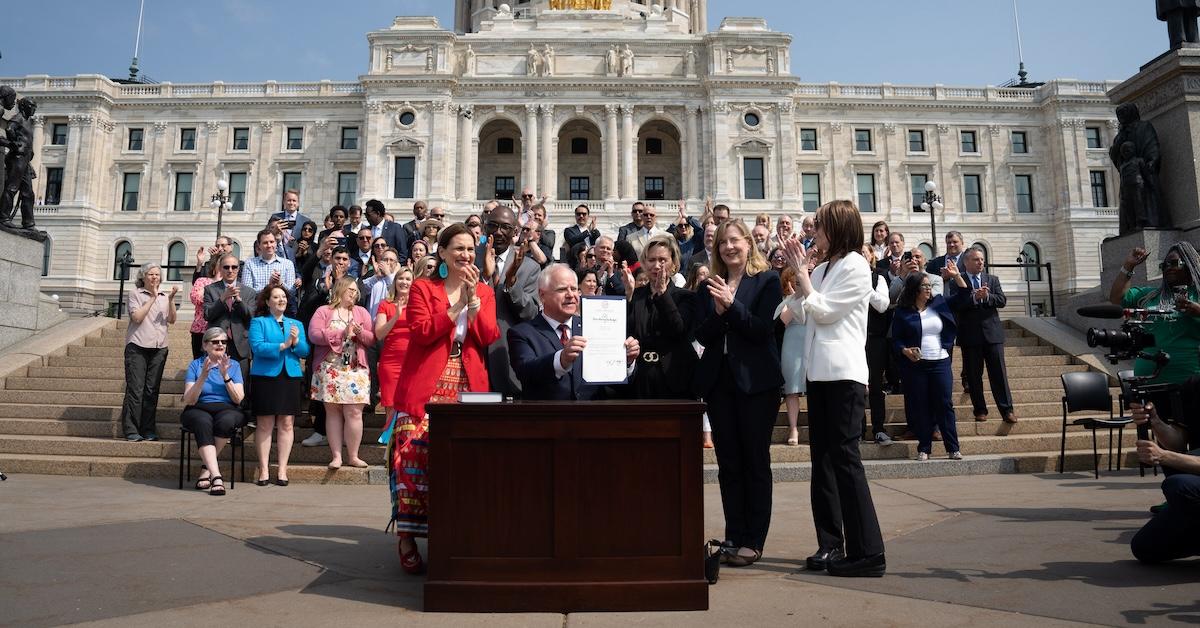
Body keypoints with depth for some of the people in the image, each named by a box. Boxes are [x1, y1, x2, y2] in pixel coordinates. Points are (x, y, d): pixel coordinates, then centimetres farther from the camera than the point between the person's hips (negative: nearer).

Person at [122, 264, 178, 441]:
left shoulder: (165, 297, 16)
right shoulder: (135, 295, 6)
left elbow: (172, 320, 4)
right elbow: (137, 317, -8)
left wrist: (171, 299, -8)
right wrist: (152, 298, -6)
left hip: (159, 348, 3)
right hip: (138, 347, -3)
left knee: (152, 390, 2)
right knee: (135, 388, -7)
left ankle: (148, 430, 6)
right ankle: (131, 430, -4)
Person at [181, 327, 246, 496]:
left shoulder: (233, 365, 11)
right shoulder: (195, 365, 9)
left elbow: (238, 399, -1)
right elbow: (188, 401, -2)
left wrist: (225, 376, -12)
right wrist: (203, 376, -14)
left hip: (227, 409, 1)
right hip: (199, 410, 0)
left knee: (226, 421, -35)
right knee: (203, 422, -36)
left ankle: (207, 468, -17)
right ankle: (216, 476, -42)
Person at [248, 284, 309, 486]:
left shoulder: (296, 324, 17)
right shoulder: (258, 322, 6)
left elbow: (305, 351, 7)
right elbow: (257, 347, -10)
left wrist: (296, 341, -12)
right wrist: (283, 345, -16)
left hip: (291, 377, 3)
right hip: (265, 377, -3)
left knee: (286, 423, 2)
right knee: (265, 424, -1)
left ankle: (282, 469, 8)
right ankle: (264, 469, 6)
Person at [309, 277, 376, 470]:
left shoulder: (361, 312, 16)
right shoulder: (323, 311, 7)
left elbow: (372, 339, 10)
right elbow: (314, 335, -8)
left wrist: (360, 332, -10)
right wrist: (342, 333, -12)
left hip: (356, 369, 1)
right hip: (329, 370, -1)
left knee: (354, 412, -4)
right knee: (333, 412, 1)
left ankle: (353, 456, 5)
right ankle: (336, 456, 8)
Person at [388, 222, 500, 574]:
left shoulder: (484, 292, 15)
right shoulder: (423, 288, 7)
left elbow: (489, 338, 0)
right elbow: (421, 332, -9)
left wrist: (472, 298, -9)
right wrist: (457, 304, -10)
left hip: (468, 390, 3)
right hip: (425, 389, -2)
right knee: (414, 460, -7)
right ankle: (407, 538, 6)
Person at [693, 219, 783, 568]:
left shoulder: (766, 281, -1)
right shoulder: (709, 287, 11)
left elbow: (763, 329, -11)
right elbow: (702, 336, 3)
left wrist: (731, 304, -21)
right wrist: (717, 312, -15)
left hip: (756, 381, -4)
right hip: (719, 381, 4)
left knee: (755, 461, 3)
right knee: (728, 463, 8)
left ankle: (753, 542, 10)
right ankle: (734, 536, 17)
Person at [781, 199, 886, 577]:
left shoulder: (855, 266, -6)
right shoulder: (822, 269, 16)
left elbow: (824, 311, -12)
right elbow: (802, 315, 11)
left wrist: (802, 273, -4)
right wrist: (798, 272, 8)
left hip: (844, 374, -8)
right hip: (820, 373, 8)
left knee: (844, 458, -9)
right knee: (822, 460, 9)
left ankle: (867, 553, -4)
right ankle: (830, 545, 17)